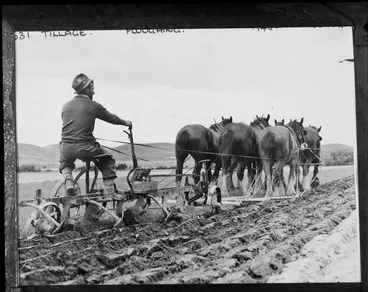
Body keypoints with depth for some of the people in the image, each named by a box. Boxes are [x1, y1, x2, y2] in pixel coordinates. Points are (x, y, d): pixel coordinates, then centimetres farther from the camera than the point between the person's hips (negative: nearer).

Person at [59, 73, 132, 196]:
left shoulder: (66, 106, 9)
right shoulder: (94, 106, -2)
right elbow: (112, 118, 11)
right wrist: (125, 122, 32)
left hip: (66, 148, 3)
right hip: (85, 148, -3)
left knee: (65, 164, 37)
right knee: (107, 159, 24)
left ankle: (68, 180, 7)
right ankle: (109, 190, 14)